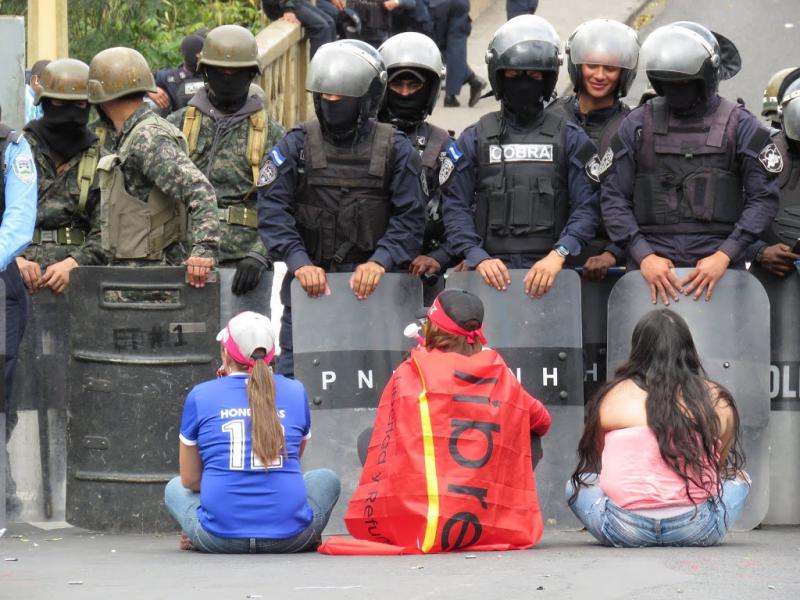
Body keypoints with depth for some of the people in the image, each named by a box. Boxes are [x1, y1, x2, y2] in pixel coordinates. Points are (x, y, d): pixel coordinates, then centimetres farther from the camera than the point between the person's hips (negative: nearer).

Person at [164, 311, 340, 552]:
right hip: (288, 537, 0)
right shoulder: (295, 391, 7)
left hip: (221, 536, 0)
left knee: (175, 488, 32)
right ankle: (307, 538, 12)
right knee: (326, 479, 31)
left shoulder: (200, 395, 3)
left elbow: (190, 480, 12)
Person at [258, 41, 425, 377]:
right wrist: (299, 261, -18)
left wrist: (380, 261, -18)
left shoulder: (394, 150, 4)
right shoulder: (298, 145, 5)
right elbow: (273, 211, -3)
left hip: (368, 286, -1)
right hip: (307, 285, 1)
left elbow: (409, 219, -1)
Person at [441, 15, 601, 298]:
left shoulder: (569, 138, 11)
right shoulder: (475, 139, 14)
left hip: (549, 270, -1)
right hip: (491, 272, 1)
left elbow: (587, 208, 4)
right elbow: (456, 208, 8)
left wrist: (558, 255, -11)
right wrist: (478, 258, -7)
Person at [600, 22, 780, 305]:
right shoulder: (638, 124, 10)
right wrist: (644, 255, -7)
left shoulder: (739, 125, 7)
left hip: (718, 264, -1)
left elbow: (764, 198, 3)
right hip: (652, 269, 1)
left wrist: (724, 256, -9)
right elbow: (613, 197, 7)